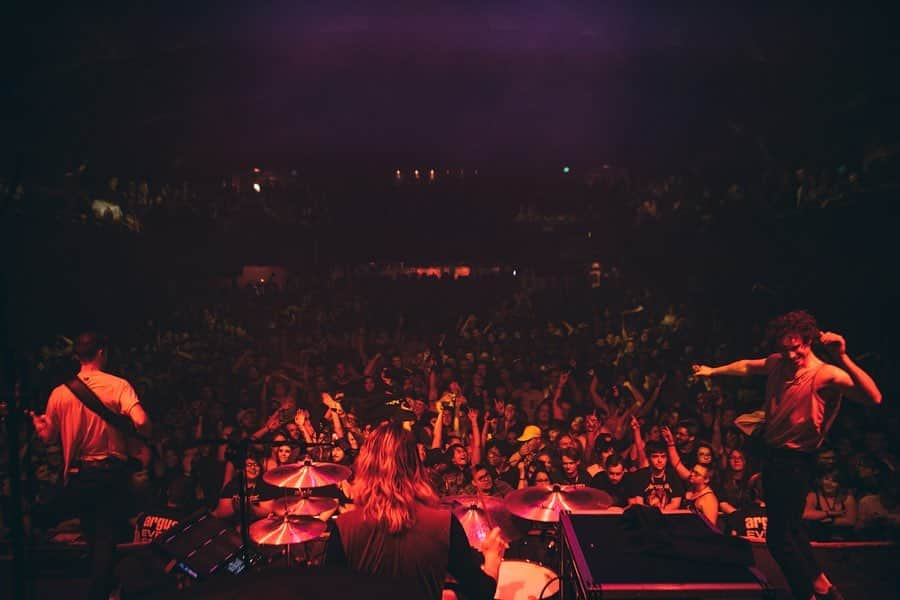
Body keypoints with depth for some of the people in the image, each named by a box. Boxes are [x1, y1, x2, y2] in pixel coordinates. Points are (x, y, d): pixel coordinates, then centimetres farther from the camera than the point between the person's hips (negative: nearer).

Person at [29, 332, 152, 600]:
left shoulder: (59, 393, -1)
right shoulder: (118, 385, -10)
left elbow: (47, 437, 6)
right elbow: (141, 422, -23)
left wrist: (34, 419, 26)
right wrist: (147, 438, -1)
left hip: (76, 475, 4)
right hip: (110, 471, -4)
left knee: (92, 535, 22)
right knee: (107, 536, 7)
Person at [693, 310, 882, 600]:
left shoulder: (827, 374, -20)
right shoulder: (777, 363, 1)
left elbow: (873, 397, -36)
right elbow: (747, 366, 23)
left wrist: (843, 359, -46)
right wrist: (713, 371, 33)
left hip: (796, 461, -8)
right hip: (772, 454, 8)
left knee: (778, 535, -1)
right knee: (789, 527, 21)